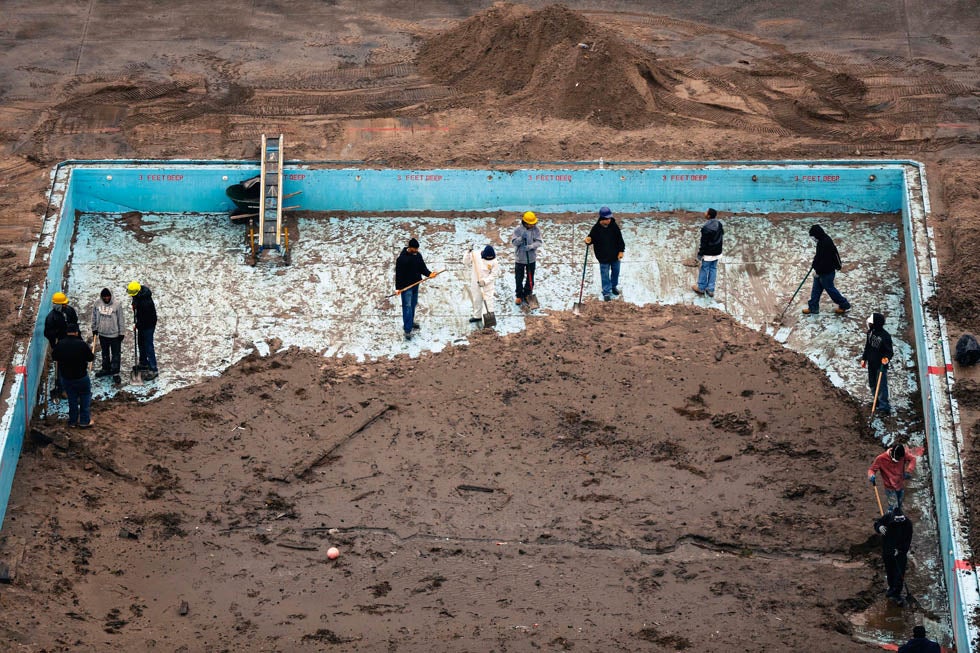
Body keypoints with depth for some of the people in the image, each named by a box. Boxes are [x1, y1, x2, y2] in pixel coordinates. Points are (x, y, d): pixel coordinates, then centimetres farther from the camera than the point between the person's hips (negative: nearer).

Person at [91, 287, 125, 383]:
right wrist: (94, 328, 10)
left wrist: (122, 332, -5)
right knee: (105, 353, 21)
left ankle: (115, 373, 15)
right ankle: (106, 369, 38)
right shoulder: (97, 303, -7)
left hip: (114, 334, -4)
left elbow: (120, 320, -8)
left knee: (116, 354, 4)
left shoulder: (116, 305, -16)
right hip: (102, 334, 4)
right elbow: (94, 317, 7)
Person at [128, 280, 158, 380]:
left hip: (148, 325, -9)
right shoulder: (137, 295, -5)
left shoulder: (146, 302, -34)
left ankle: (153, 370, -2)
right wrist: (136, 322, 9)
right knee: (141, 343, 22)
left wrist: (137, 325, -12)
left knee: (148, 346, -6)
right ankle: (144, 363, 40)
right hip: (141, 323, 9)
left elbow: (145, 317, -25)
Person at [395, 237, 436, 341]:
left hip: (415, 285, 7)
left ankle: (410, 322, 39)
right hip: (406, 286, -7)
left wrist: (428, 274, -12)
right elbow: (398, 274, -18)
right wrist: (398, 288, -20)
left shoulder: (418, 255, 1)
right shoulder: (401, 258, -20)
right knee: (407, 307, -6)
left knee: (413, 305, 19)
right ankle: (407, 330, -4)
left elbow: (422, 268, 9)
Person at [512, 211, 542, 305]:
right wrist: (521, 238, -32)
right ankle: (519, 296, 23)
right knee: (519, 278, 7)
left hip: (531, 258, 1)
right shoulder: (518, 229, -13)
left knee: (530, 278, 13)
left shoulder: (536, 229, -9)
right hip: (519, 258, -1)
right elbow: (513, 242, -13)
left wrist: (530, 246, -30)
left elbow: (539, 242, -13)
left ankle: (527, 294, 32)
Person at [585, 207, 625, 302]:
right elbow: (592, 238, -8)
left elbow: (620, 239, -2)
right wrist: (588, 240, -32)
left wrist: (621, 251, -3)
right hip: (603, 257, -4)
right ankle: (606, 292, 24)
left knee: (616, 271, 23)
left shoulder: (614, 226, -12)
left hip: (615, 255, 4)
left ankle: (614, 286, 49)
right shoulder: (596, 229, -21)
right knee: (605, 275, 7)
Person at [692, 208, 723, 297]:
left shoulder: (706, 228, -26)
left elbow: (703, 242, -21)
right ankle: (711, 290, 22)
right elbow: (722, 236, 10)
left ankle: (701, 288, 24)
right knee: (713, 269, 15)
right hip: (717, 252, 7)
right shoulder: (719, 224, -3)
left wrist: (700, 254, -10)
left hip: (708, 253, -7)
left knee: (704, 269, 10)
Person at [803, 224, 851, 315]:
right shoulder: (822, 240, 0)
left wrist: (818, 271, -22)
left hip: (827, 273, -10)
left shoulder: (826, 243, -31)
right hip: (820, 271, 10)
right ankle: (813, 308, 30)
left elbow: (825, 260, -29)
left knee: (830, 289, 8)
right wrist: (814, 264, 15)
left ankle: (844, 305, 24)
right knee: (816, 289, 17)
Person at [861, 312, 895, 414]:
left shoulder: (885, 336, -22)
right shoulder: (870, 332, 0)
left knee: (881, 386, -5)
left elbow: (890, 351, -14)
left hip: (881, 365, -8)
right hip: (871, 364, 8)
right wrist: (864, 358, 16)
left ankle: (884, 407, 2)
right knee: (872, 385, 19)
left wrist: (887, 358, -32)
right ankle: (878, 402, 36)